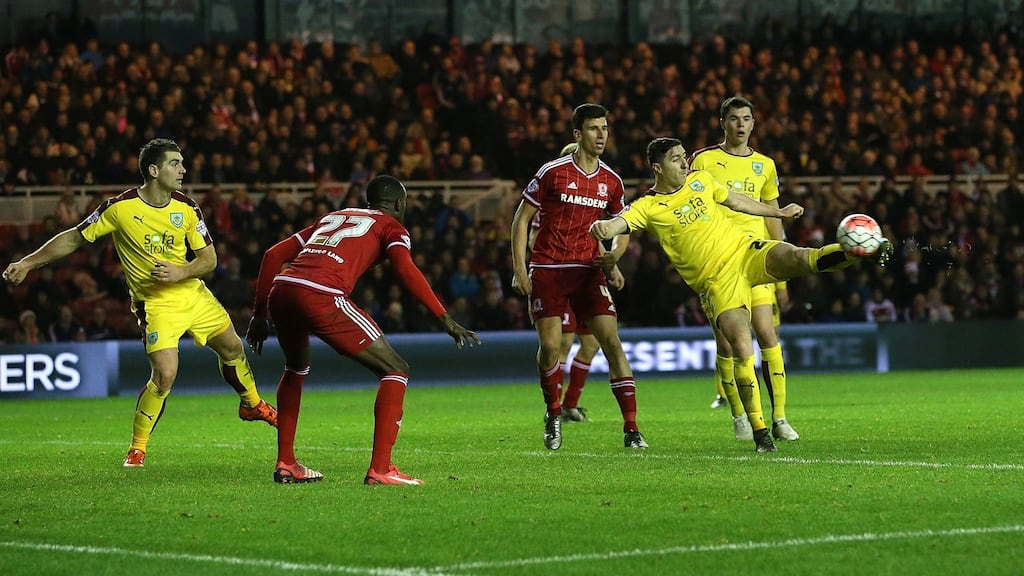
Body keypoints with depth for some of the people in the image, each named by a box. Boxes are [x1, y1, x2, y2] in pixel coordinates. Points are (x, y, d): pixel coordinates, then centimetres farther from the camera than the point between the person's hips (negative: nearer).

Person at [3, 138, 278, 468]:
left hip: (193, 292, 5)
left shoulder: (187, 208, -4)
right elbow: (74, 238, -5)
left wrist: (181, 272, -19)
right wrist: (27, 263, -8)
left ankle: (252, 404, 47)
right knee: (165, 374, -19)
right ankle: (137, 447, -1)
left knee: (232, 348, 16)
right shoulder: (120, 207, -16)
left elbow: (209, 259, 1)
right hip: (155, 303, -5)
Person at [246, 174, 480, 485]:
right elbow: (406, 269, -4)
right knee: (395, 371, 6)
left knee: (296, 368, 36)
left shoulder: (332, 217, 34)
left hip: (280, 289, 6)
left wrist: (259, 314, 33)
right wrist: (446, 320, -6)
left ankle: (285, 463, 33)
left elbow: (273, 255, 30)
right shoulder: (390, 226, 17)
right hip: (322, 297, -6)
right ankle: (380, 469, -4)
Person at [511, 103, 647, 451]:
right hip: (547, 270, -3)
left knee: (612, 341, -9)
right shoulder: (552, 173, -5)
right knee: (550, 346, -9)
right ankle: (553, 415, 18)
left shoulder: (611, 181, 6)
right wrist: (519, 269, -7)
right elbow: (521, 219, 0)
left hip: (588, 270, 3)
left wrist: (612, 258, 1)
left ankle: (631, 429, -8)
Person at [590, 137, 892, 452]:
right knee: (742, 350, -16)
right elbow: (621, 223, -19)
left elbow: (736, 200, 28)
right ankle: (760, 433, -8)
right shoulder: (648, 207, -2)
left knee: (798, 258, -29)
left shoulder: (700, 180, 13)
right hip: (718, 281, -3)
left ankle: (870, 252, -38)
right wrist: (603, 227, -44)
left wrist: (779, 212, 37)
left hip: (747, 251, 3)